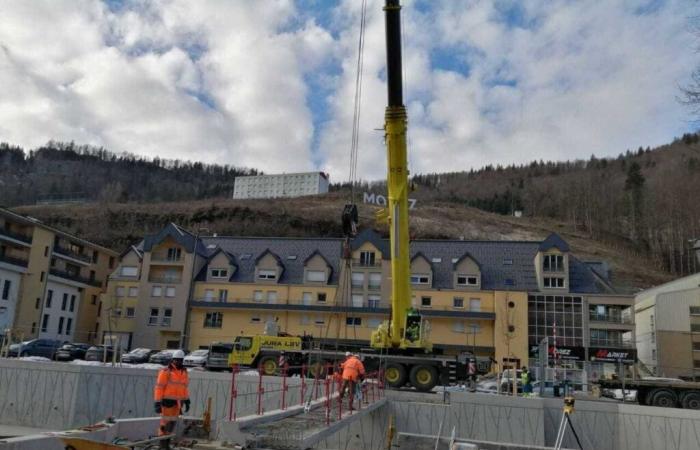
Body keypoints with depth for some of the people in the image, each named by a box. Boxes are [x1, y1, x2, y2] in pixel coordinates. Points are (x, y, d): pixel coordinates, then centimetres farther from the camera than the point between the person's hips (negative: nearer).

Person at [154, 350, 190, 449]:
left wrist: (187, 401, 14)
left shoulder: (184, 372, 9)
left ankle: (166, 441, 24)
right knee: (166, 422, -2)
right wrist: (157, 403, -16)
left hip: (177, 402, 6)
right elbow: (159, 388, -12)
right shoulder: (166, 371, -11)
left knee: (172, 422, 12)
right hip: (168, 401, -6)